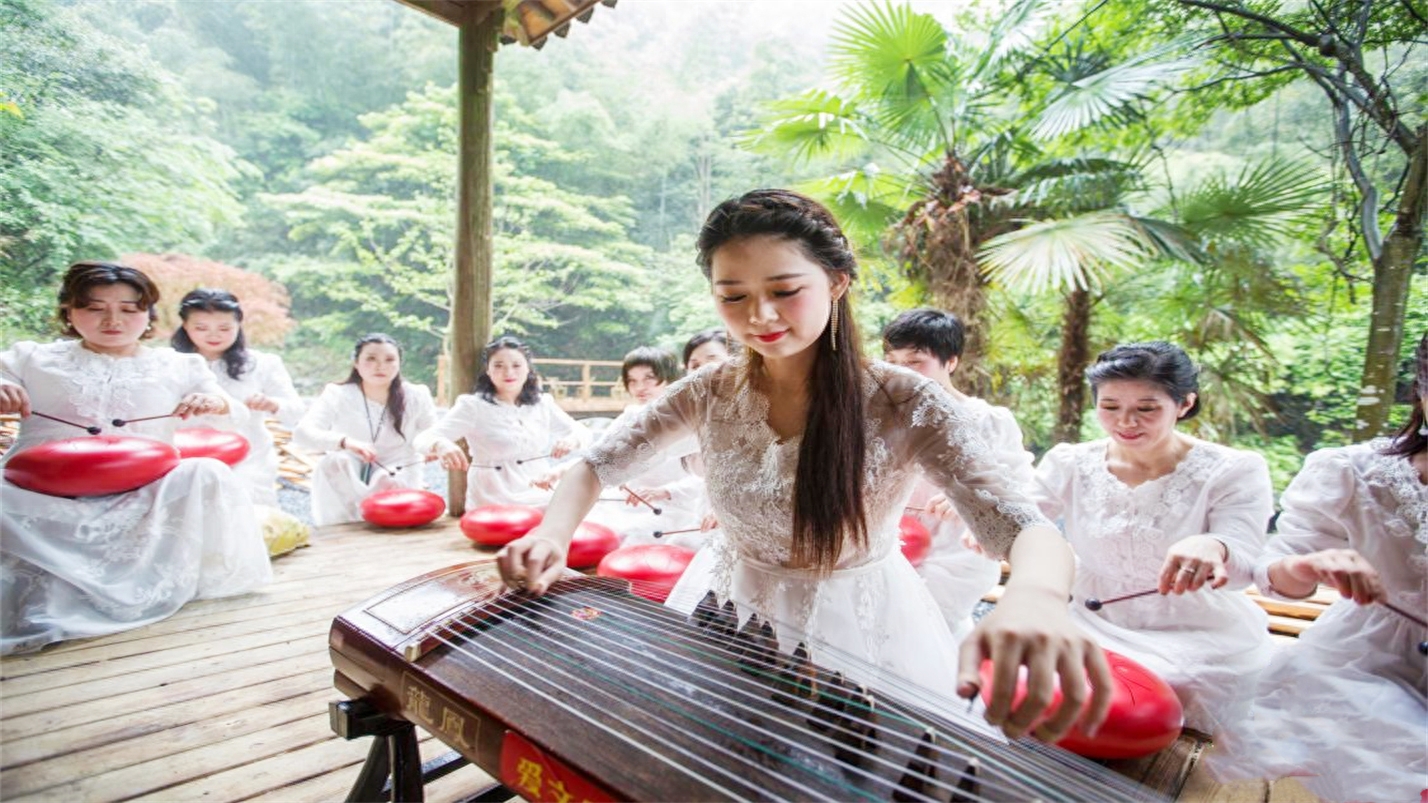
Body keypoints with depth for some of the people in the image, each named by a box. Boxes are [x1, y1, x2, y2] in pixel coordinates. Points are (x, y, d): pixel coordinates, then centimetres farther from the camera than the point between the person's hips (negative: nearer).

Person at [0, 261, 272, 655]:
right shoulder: (32, 360, 17)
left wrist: (215, 403, -12)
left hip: (143, 496, 0)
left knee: (205, 474, -28)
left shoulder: (177, 368, 15)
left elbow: (239, 420, 13)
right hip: (46, 492, 0)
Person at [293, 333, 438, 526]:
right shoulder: (337, 395, -9)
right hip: (344, 485, 1)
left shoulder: (415, 396, -7)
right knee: (334, 463, -30)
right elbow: (302, 433, -23)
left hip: (400, 485, -1)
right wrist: (345, 442, -43)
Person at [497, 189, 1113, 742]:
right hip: (728, 621, 3)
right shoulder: (709, 394, -10)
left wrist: (1033, 596, -53)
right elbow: (598, 465, -3)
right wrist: (553, 534, -25)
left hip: (859, 636, -2)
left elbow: (1021, 526, -28)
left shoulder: (905, 406, -20)